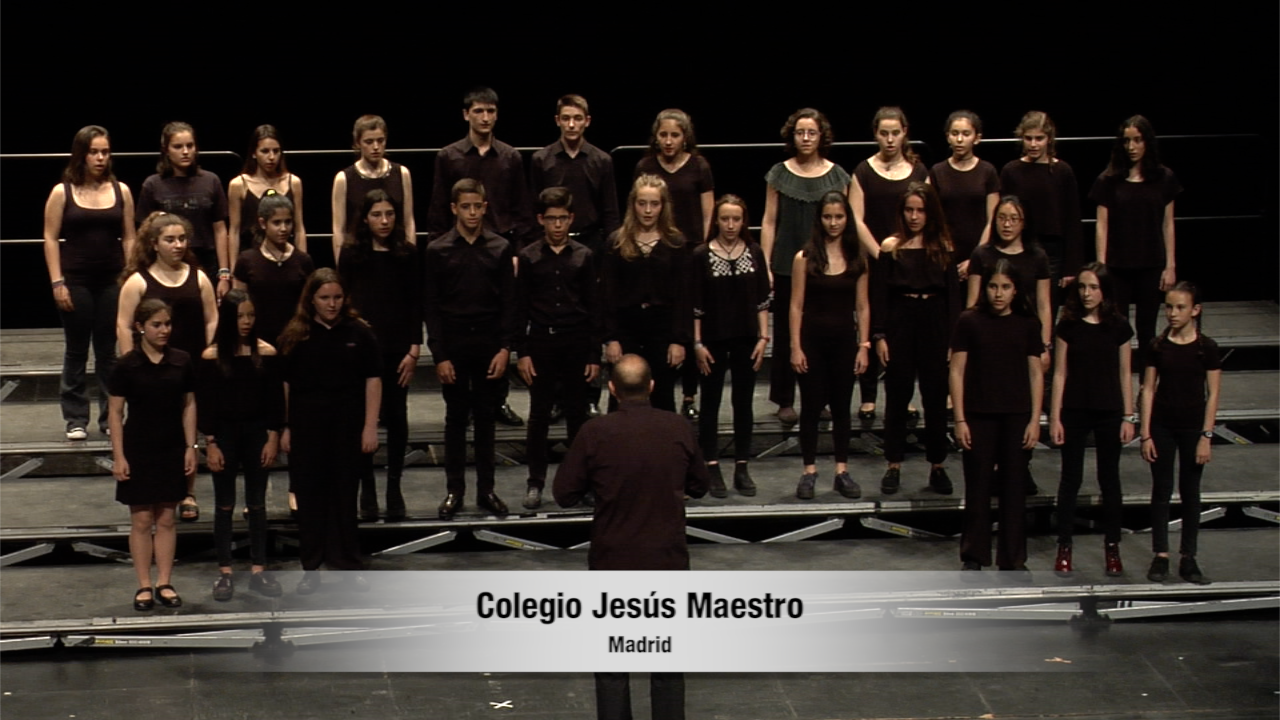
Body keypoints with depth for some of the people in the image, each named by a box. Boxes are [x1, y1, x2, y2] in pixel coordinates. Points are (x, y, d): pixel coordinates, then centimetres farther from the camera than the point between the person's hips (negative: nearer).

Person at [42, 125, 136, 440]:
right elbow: (51, 238, -3)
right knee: (76, 352, 5)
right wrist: (57, 282, -9)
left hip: (113, 281, 2)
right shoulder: (62, 192, -2)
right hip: (76, 281, -2)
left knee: (108, 352, 7)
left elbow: (129, 238, 6)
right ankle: (76, 419, 11)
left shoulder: (121, 190, 4)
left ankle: (110, 417, 13)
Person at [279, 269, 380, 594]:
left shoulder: (359, 332, 0)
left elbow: (372, 380, 2)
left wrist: (370, 426, -3)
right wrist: (285, 428, 1)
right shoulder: (295, 335, 1)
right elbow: (284, 384, 4)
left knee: (345, 494, 8)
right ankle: (311, 569, 12)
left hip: (347, 426, 0)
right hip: (307, 427, 0)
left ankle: (348, 564, 17)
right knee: (309, 496, 4)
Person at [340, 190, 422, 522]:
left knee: (396, 417, 4)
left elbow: (415, 305, 3)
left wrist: (414, 350, -3)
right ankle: (367, 490, 7)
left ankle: (394, 488, 13)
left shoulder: (406, 255, 3)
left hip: (397, 349, 1)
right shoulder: (352, 255, 2)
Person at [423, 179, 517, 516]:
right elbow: (431, 307, -1)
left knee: (486, 417, 7)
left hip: (490, 345, 1)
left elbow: (509, 303, 3)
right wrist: (439, 355, -7)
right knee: (456, 418, 5)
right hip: (453, 345, -1)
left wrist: (505, 348, -5)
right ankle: (454, 490, 10)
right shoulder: (438, 251, -1)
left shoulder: (500, 249, 1)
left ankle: (486, 487, 15)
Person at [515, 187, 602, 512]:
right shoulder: (528, 257, 1)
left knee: (577, 415, 6)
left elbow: (594, 308, 3)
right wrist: (522, 352, -4)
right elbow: (521, 309, 2)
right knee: (539, 415, 4)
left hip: (576, 344, 0)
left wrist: (595, 354, 0)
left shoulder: (584, 256, 2)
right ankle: (536, 482, 10)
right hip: (541, 343, 0)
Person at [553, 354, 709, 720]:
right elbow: (699, 486, 6)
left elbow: (564, 494, -7)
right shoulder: (679, 429, -8)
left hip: (613, 562, -1)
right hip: (668, 560, 2)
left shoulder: (595, 433, -14)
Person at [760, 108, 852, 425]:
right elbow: (769, 222, 3)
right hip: (787, 266, 0)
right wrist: (765, 266, -2)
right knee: (785, 332, 3)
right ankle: (785, 401, 11)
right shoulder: (780, 174, 2)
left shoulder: (837, 176, 4)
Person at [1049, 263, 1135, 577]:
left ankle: (1112, 546, 18)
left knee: (1109, 479, 8)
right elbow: (1059, 373, -1)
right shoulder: (1068, 326, -3)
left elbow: (1125, 373, 3)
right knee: (1071, 478, 6)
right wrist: (1055, 417, -5)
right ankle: (1064, 547, 14)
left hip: (1109, 412, 0)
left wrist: (1129, 416, 1)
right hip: (1074, 412, 0)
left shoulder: (1118, 326, -2)